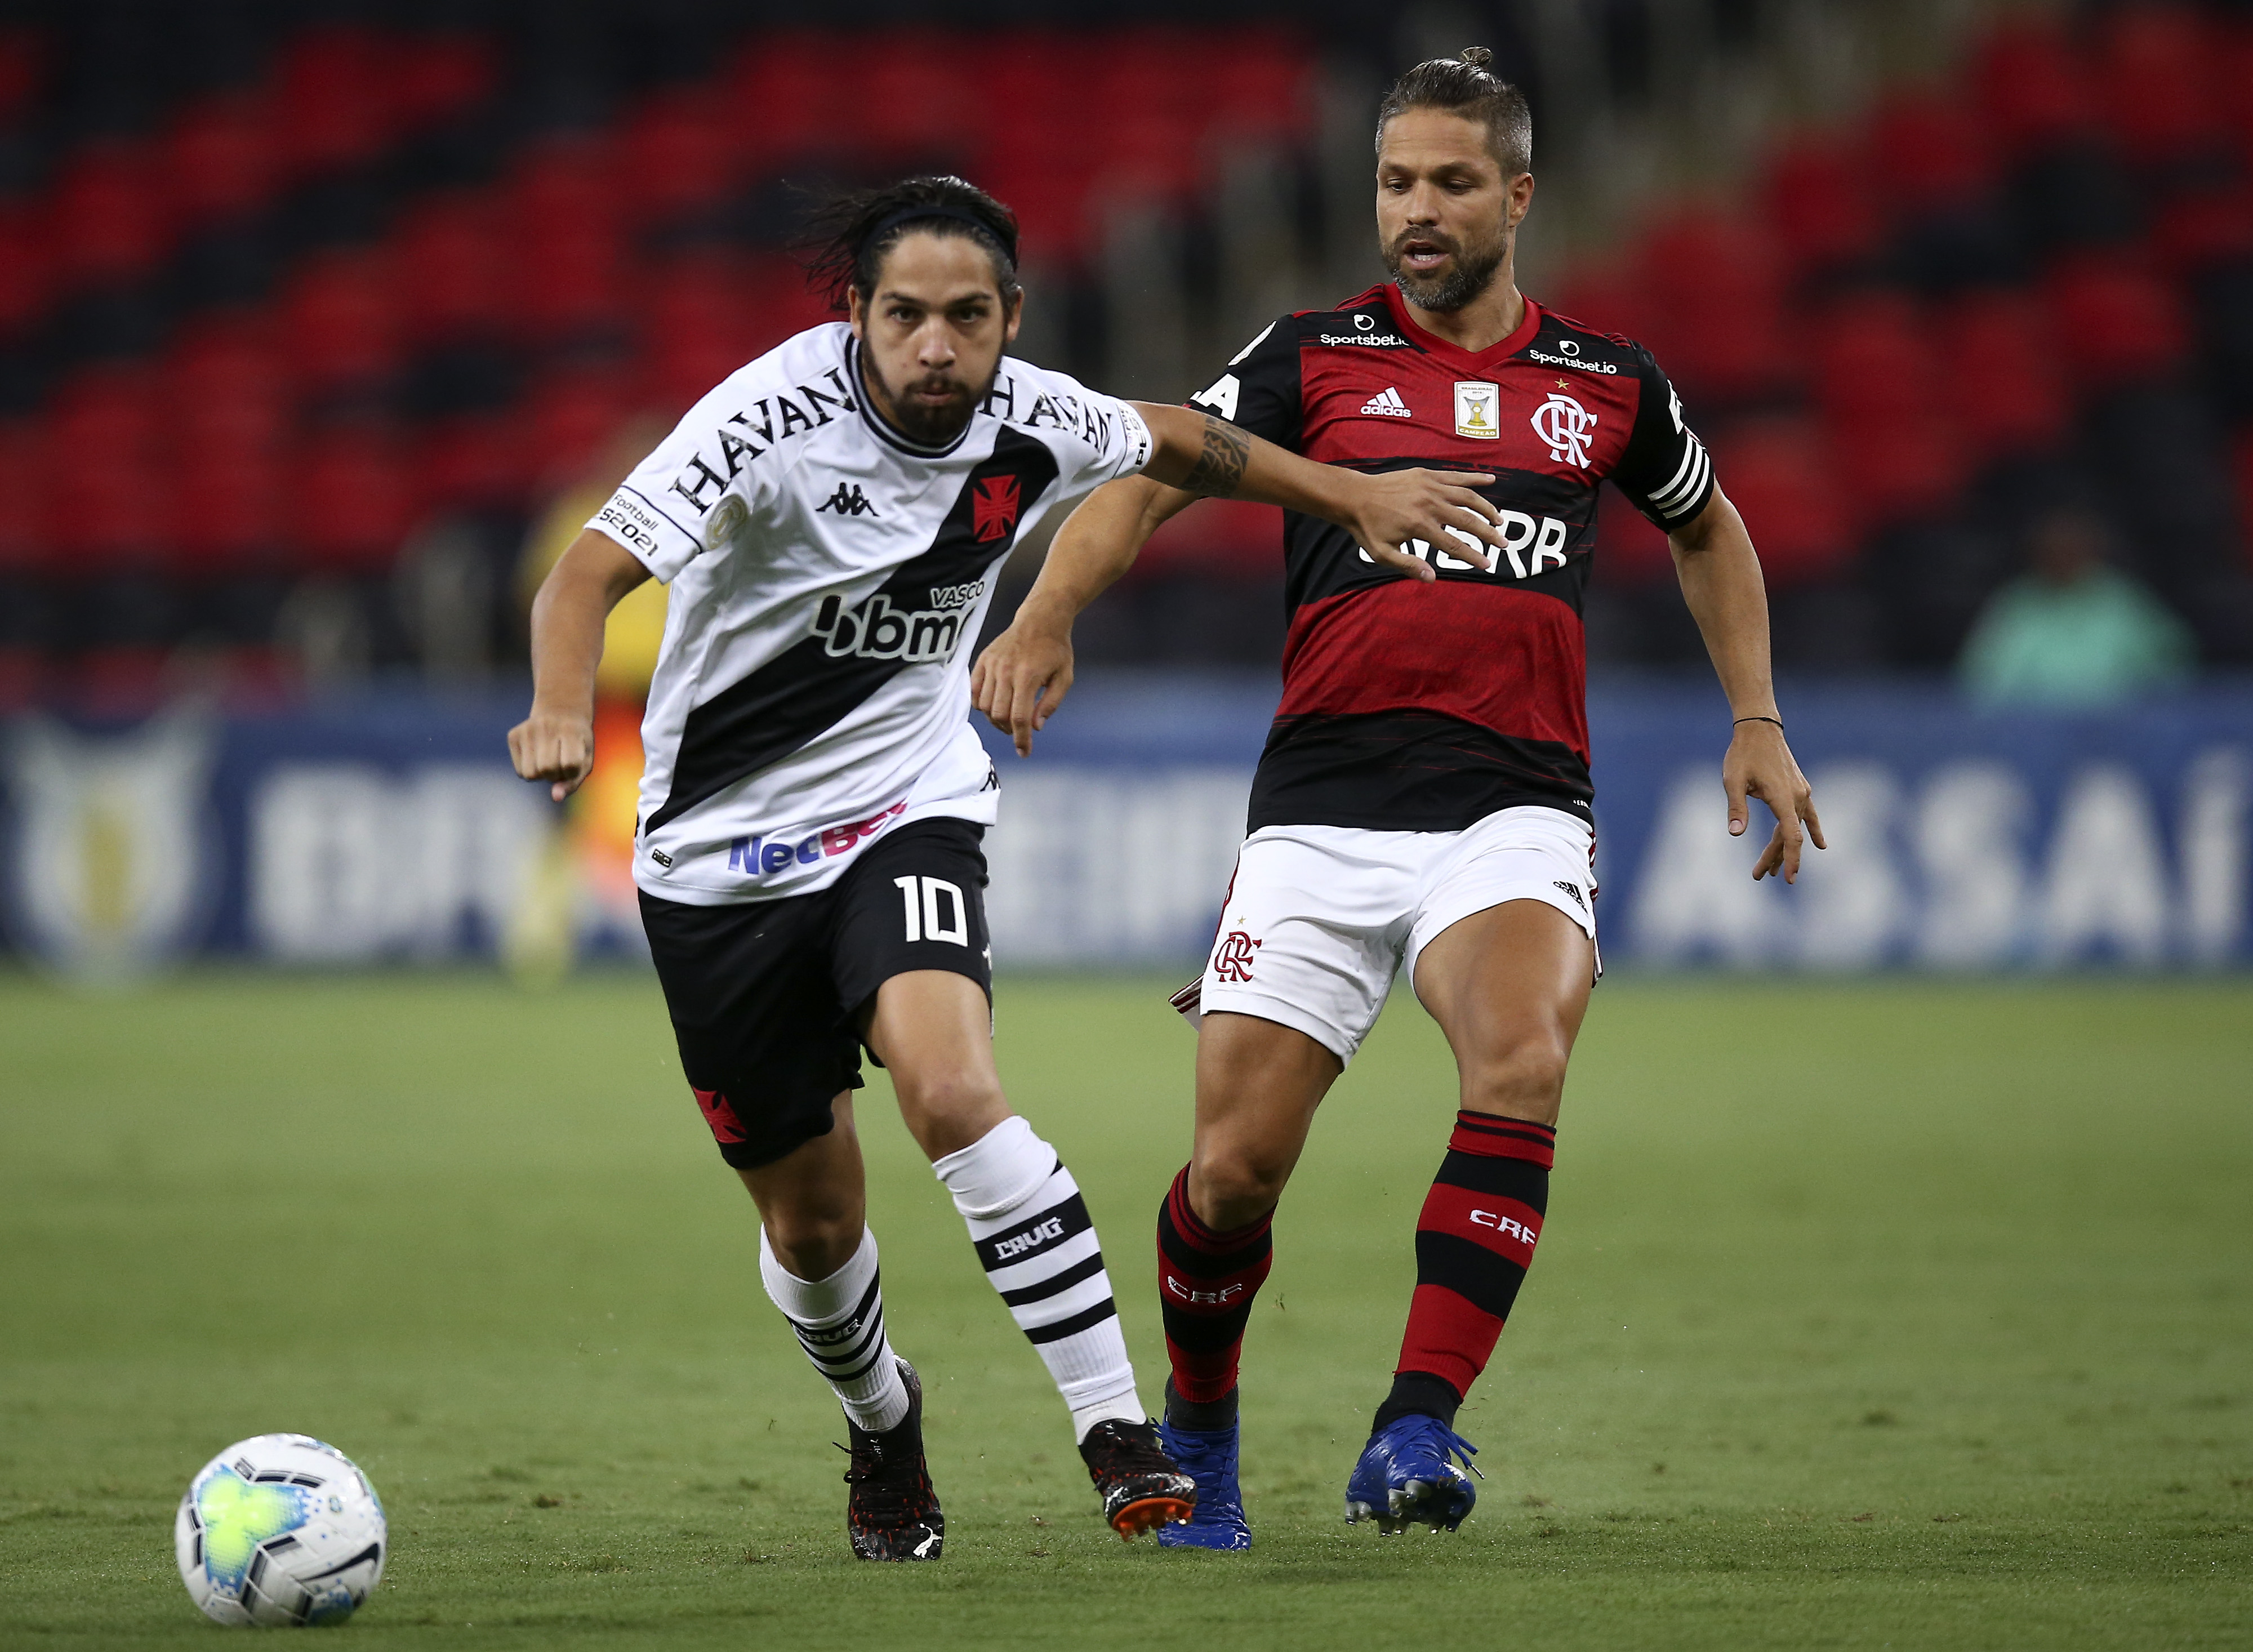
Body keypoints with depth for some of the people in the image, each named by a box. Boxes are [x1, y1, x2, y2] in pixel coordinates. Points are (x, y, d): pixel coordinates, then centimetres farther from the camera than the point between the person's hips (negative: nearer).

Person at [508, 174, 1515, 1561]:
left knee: (952, 1089, -28)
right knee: (812, 1218, 8)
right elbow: (591, 572, -29)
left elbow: (1173, 442, 16)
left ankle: (1119, 1433, -25)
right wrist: (563, 710, -48)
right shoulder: (780, 415, -21)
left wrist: (1354, 496, 24)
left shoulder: (1032, 426, -8)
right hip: (721, 855, -1)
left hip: (905, 814, 1)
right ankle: (883, 1426, 40)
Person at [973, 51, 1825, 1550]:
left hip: (1515, 813, 0)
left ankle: (1418, 1432, -29)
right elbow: (1145, 484, -2)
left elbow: (1710, 528, 31)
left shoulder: (1606, 384, 13)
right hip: (1323, 806, 0)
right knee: (1234, 1168, -4)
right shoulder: (1313, 358, 7)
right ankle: (1197, 1432, 25)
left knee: (1522, 1063, -30)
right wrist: (1049, 614, -20)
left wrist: (1758, 722, 23)